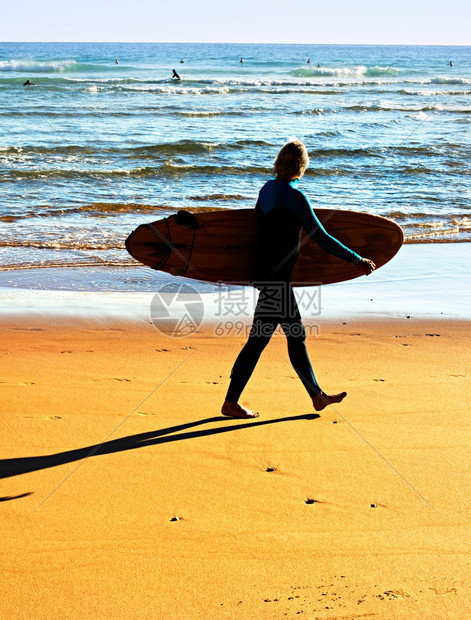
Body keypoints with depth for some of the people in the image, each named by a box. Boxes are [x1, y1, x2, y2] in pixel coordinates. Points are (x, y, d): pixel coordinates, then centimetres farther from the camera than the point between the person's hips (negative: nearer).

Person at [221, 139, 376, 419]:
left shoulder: (267, 188, 8)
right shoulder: (295, 196, -18)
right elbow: (321, 238, -18)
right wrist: (357, 260, -11)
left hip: (265, 270, 9)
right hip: (275, 278, -9)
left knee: (297, 335, 16)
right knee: (259, 339, -2)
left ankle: (317, 395, 26)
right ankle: (230, 403, 5)